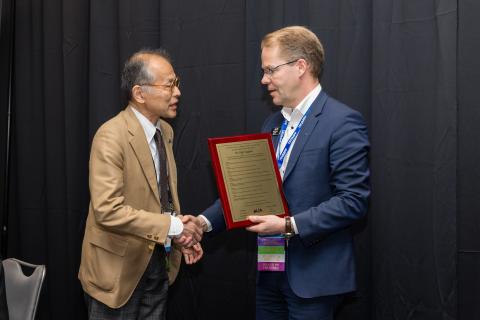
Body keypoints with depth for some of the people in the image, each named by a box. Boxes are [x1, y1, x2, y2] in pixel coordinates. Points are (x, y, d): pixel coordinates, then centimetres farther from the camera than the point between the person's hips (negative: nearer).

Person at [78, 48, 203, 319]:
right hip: (120, 265, -7)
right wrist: (172, 226, -24)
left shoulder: (165, 131, 7)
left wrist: (182, 235, -1)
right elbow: (108, 210, -28)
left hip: (158, 260, 7)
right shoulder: (112, 136, -20)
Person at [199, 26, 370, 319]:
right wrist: (206, 221, -1)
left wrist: (289, 225, -23)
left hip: (313, 273, -7)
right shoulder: (273, 124, 12)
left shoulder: (343, 122, -13)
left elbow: (353, 200, -18)